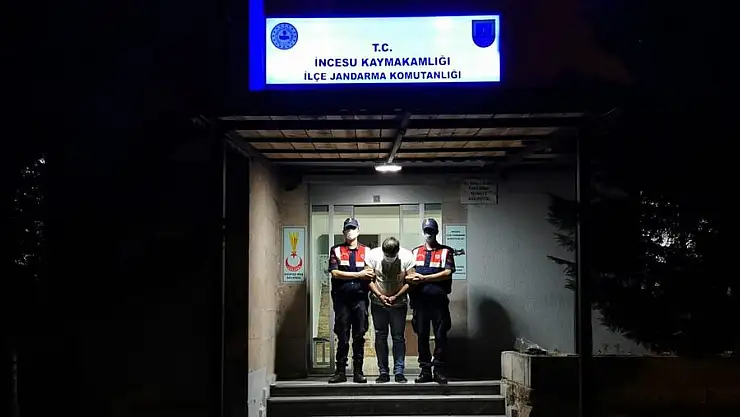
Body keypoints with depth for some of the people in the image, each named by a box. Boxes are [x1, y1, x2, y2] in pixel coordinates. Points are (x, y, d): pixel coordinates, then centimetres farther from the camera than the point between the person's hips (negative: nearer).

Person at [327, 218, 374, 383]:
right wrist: (358, 274, -9)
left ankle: (358, 371, 7)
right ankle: (340, 371, 6)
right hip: (341, 298, -1)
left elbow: (370, 275, 8)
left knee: (359, 337, 2)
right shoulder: (336, 250, 9)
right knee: (342, 337, 1)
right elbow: (335, 273, -4)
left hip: (360, 298, 1)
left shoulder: (366, 251, 13)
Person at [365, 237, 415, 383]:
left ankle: (399, 371, 4)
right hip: (378, 303, 1)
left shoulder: (407, 256, -13)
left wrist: (396, 296, -14)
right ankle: (383, 372, 9)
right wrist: (380, 295, -15)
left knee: (398, 337, 0)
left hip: (399, 303, -1)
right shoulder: (373, 255, -12)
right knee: (380, 337, 3)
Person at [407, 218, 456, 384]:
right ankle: (425, 370, 10)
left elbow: (447, 273, -6)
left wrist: (424, 278, -10)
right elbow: (407, 274, 15)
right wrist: (410, 278, -10)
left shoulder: (446, 251, 7)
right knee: (422, 335, 4)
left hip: (438, 299, -3)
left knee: (440, 335, -3)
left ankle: (439, 370, 3)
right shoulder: (415, 252, 18)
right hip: (420, 299, 3)